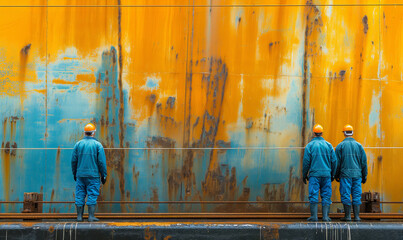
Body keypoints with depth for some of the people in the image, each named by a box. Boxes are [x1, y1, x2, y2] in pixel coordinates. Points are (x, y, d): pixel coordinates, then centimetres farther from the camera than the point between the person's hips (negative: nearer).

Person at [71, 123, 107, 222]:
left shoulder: (78, 144, 5)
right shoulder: (98, 145, -3)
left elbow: (73, 161, 8)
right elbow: (102, 162, -4)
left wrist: (74, 173, 19)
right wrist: (103, 175, 4)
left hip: (80, 175, 3)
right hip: (93, 175, -3)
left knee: (80, 195, 7)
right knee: (92, 195, 0)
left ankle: (79, 216, 8)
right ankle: (91, 216, -3)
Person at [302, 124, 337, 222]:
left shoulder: (309, 145, 0)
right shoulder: (328, 145, 6)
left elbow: (306, 161, -2)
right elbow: (334, 161, 7)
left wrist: (304, 175, 7)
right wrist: (333, 174, 17)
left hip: (314, 174, -2)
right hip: (326, 174, 2)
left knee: (313, 195, -1)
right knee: (326, 196, 5)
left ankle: (314, 216, -5)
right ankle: (325, 216, 1)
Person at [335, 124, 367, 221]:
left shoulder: (340, 145, 1)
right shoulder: (359, 145, 8)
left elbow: (337, 162, 1)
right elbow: (364, 162, 8)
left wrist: (336, 175, 9)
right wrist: (364, 176, 14)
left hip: (345, 174, -2)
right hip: (357, 173, 2)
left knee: (345, 195, 1)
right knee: (356, 195, 5)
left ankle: (347, 216, 0)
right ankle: (356, 216, 3)